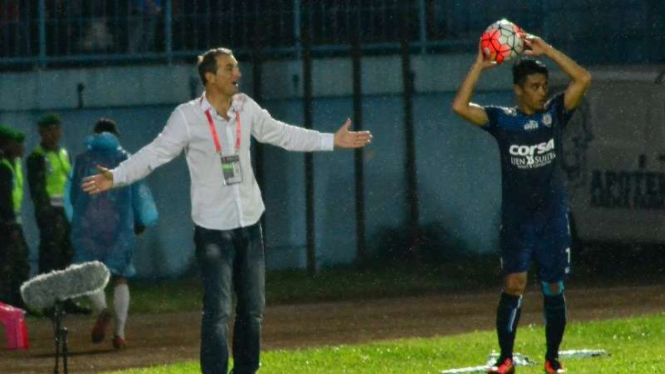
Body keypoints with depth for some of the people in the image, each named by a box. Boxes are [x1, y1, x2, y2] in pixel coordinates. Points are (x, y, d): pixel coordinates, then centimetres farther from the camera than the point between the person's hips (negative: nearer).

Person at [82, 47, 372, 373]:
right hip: (213, 229, -5)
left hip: (249, 224, 6)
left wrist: (332, 141, 18)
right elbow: (155, 153, -15)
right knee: (217, 311, -11)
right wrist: (117, 177, -28)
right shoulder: (187, 117, -12)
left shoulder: (246, 108, 3)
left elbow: (282, 134, 16)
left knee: (253, 308, 12)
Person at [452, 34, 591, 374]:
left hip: (552, 218, 1)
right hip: (516, 219, -1)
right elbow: (460, 106, -11)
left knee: (554, 289, 4)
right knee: (513, 285, -12)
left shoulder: (554, 114, 3)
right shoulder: (503, 120, 1)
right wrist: (479, 66, -13)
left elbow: (583, 79, -8)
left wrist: (547, 51, -10)